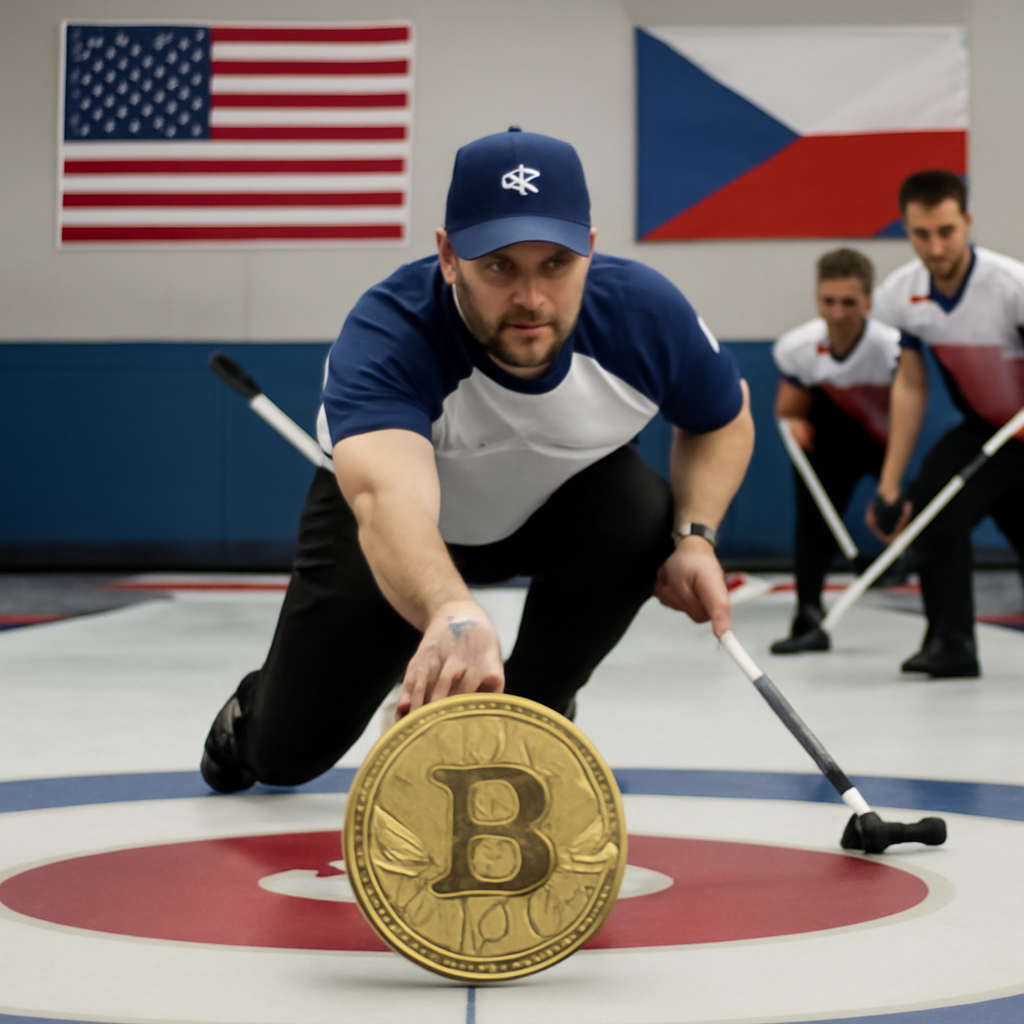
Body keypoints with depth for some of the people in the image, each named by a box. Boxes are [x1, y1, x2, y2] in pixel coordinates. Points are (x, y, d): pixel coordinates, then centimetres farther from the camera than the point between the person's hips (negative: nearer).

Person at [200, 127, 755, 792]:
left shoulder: (644, 312, -29)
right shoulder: (387, 335, -41)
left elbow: (724, 418, -5)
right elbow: (389, 500, -61)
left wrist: (696, 538, -23)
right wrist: (452, 613, -82)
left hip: (557, 503, 2)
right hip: (400, 517, -2)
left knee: (639, 513, -32)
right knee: (288, 753, -5)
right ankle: (259, 712, 36)